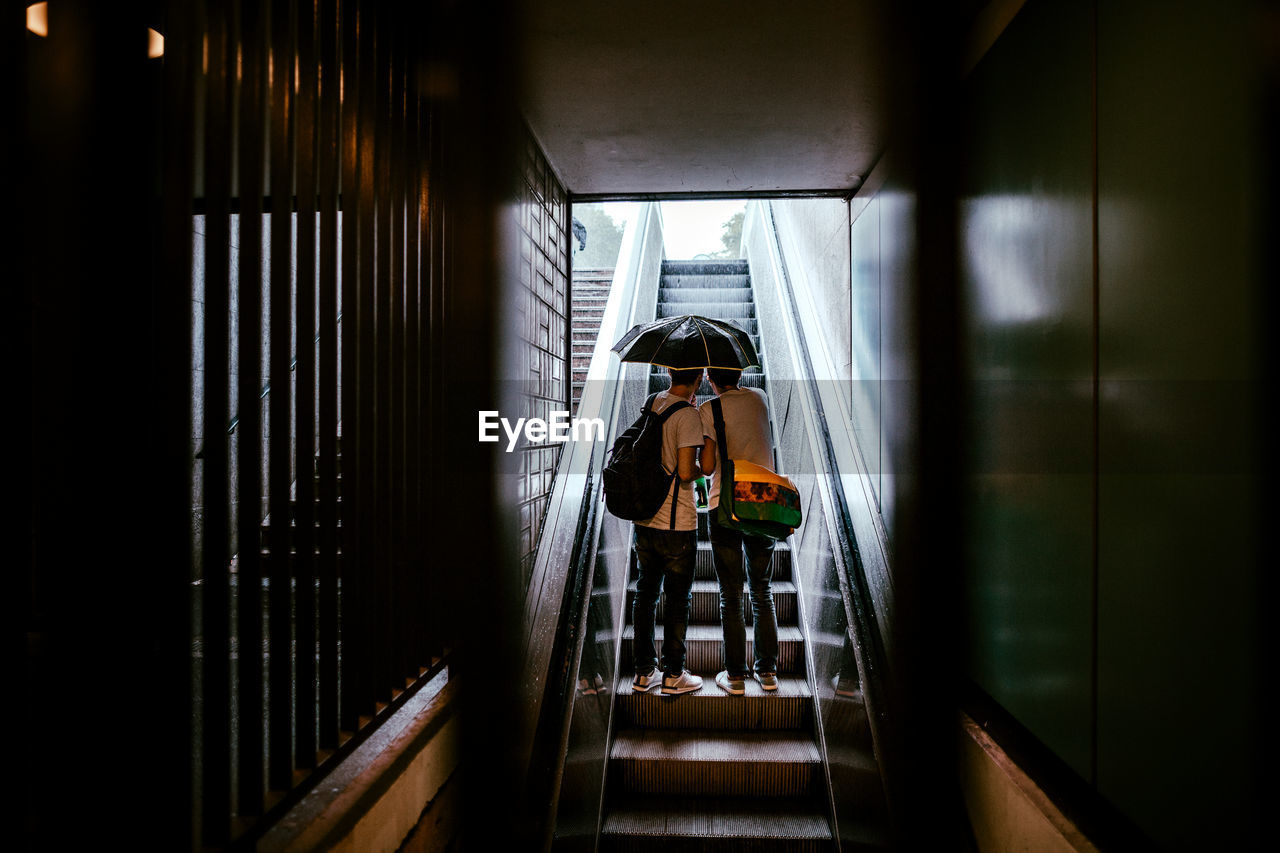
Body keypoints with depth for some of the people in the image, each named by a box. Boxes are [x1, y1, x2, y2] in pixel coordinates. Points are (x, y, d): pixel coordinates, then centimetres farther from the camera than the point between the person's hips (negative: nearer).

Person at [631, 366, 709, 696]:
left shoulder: (651, 403, 5)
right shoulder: (688, 415, -16)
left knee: (645, 595, 14)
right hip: (677, 524, -7)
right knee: (678, 599, 7)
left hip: (644, 519, 7)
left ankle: (643, 672, 22)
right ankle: (673, 675, 16)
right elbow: (685, 473, -23)